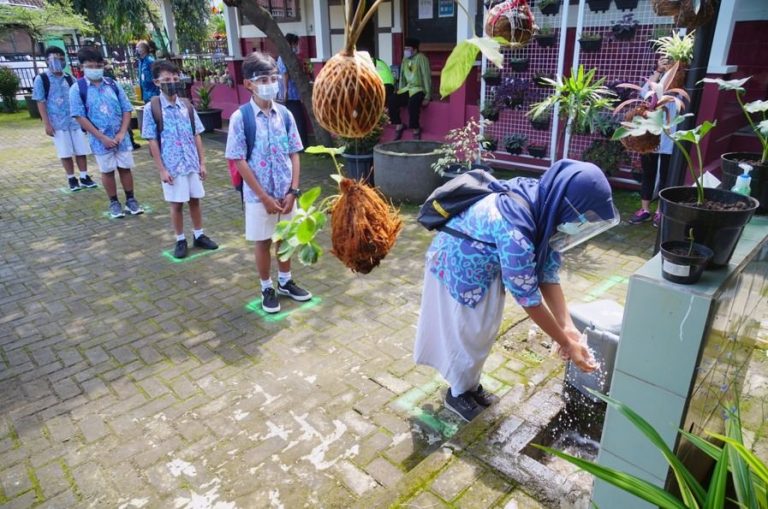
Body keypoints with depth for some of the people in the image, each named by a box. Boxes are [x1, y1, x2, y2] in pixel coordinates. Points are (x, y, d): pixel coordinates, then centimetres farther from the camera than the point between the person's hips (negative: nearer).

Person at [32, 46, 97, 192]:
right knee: (65, 153, 4)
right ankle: (71, 179, 15)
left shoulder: (70, 79, 8)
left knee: (81, 151, 4)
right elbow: (41, 103, -4)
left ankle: (84, 177, 16)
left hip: (76, 121, 3)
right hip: (57, 123, -3)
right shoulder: (41, 79, -2)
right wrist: (47, 124, -10)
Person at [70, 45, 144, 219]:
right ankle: (114, 203, 21)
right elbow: (80, 116, -9)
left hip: (121, 137, 2)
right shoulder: (77, 89, -5)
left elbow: (127, 110, 2)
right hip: (100, 139, -2)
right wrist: (102, 137, -15)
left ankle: (131, 200, 22)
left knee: (125, 168, 9)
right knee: (107, 171, 9)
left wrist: (122, 133, -10)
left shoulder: (113, 85, 2)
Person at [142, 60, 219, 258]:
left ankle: (199, 236, 27)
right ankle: (180, 241, 20)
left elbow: (196, 136, 6)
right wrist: (161, 169, -10)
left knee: (195, 200, 13)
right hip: (172, 165, -3)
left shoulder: (187, 106, 3)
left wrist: (202, 162, 3)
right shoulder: (152, 108, -8)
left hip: (192, 163, 3)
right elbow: (152, 141, -7)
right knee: (176, 204, 7)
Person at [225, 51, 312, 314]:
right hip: (259, 195, -3)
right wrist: (264, 196, -14)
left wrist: (293, 190, -7)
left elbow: (294, 154, 2)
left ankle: (285, 281, 37)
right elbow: (239, 161, -12)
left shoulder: (285, 114, -1)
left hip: (286, 192, 4)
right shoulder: (240, 117, -12)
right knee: (263, 241, 11)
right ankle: (267, 288, 28)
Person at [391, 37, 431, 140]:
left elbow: (427, 77, -14)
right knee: (392, 101, -15)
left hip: (419, 89, -7)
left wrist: (427, 97, -19)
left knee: (412, 104, -36)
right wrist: (399, 91, 6)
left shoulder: (421, 58, -11)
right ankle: (399, 125, 1)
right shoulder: (405, 59, 10)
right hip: (407, 88, 7)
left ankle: (416, 130, -20)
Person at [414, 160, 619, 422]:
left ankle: (471, 384, 38)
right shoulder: (514, 226, -39)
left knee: (484, 330, 17)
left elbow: (547, 272, -9)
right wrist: (567, 343, -21)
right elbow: (528, 296, -31)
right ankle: (458, 393, 30)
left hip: (486, 266, 8)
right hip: (456, 268, -8)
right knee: (465, 334, 7)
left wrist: (567, 327, -16)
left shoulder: (544, 208, -14)